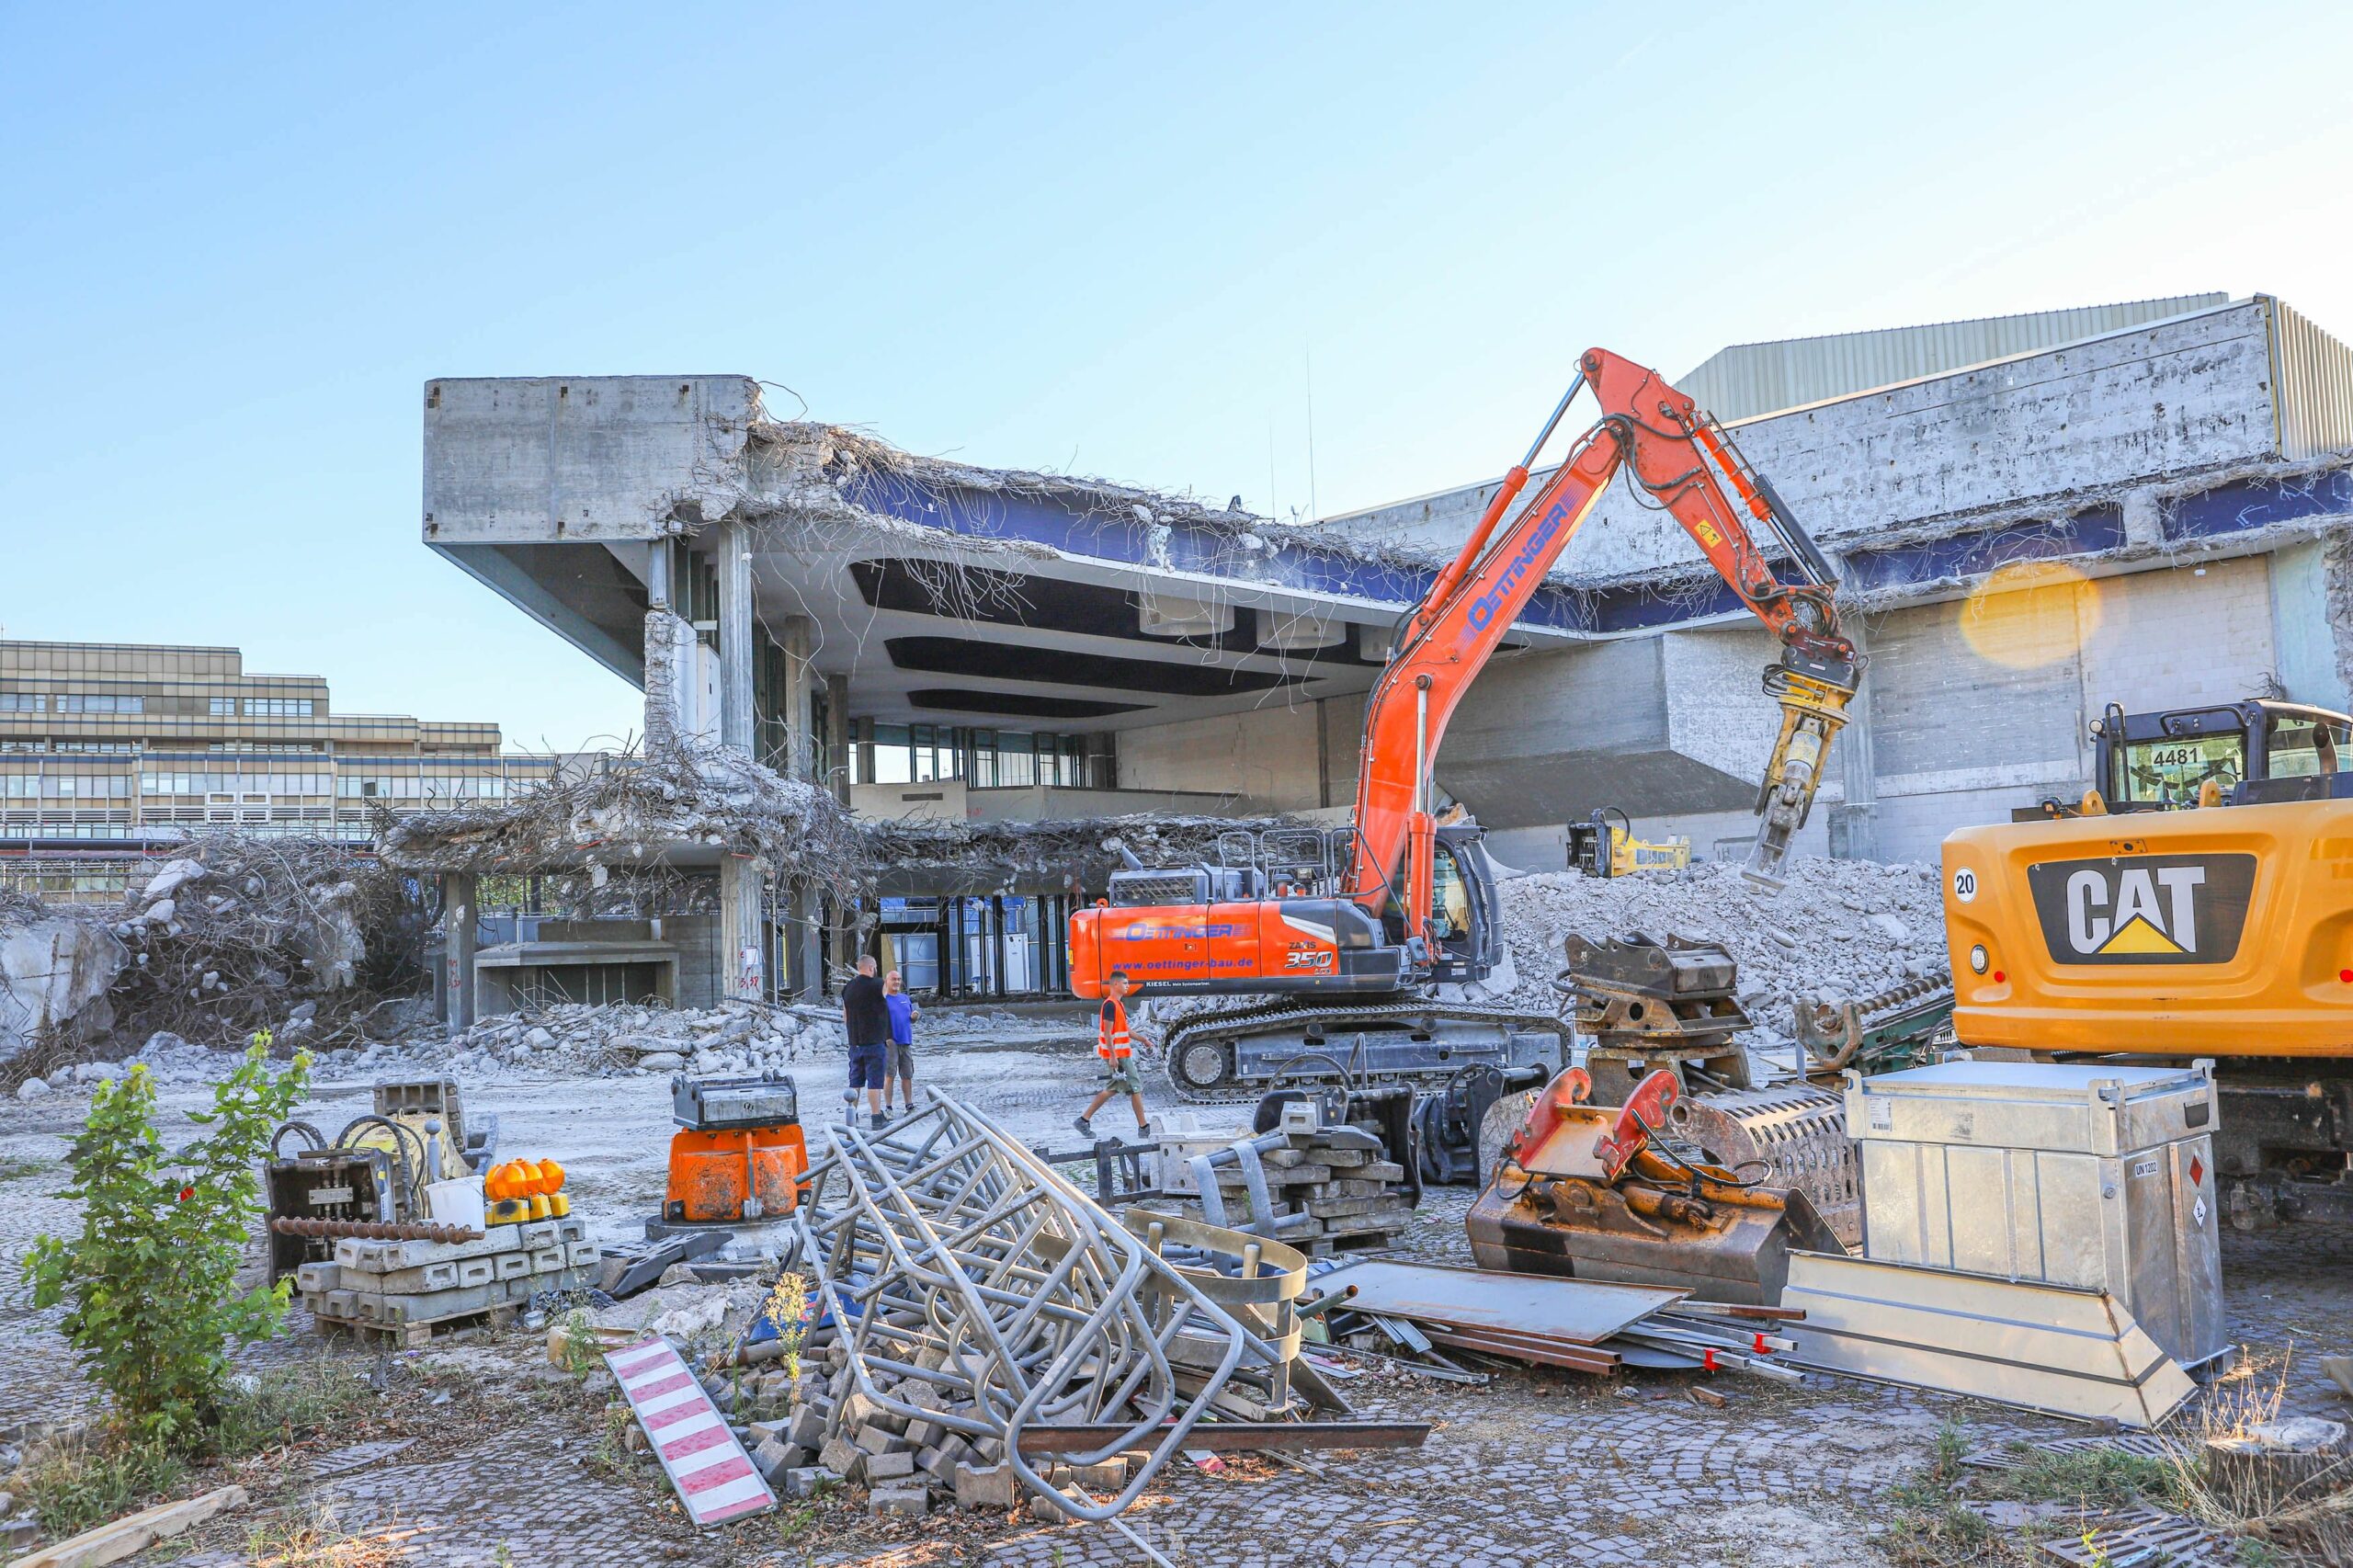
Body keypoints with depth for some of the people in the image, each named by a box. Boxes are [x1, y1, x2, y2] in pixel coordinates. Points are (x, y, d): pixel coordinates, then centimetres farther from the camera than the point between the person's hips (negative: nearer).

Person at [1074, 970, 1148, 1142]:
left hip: (1120, 1054, 10)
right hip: (1117, 1055, -10)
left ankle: (1084, 1120, 16)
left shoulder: (1118, 1003, 15)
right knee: (1136, 1088, -4)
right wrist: (1113, 1056, -23)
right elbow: (1107, 1033, -20)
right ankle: (1144, 1128, 2)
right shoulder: (1110, 1005, -16)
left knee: (1112, 1089, 15)